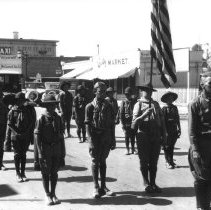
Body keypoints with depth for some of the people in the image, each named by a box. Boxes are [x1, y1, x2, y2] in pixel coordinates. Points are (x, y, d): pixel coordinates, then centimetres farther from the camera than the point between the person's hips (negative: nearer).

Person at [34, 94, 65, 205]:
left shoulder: (58, 118, 6)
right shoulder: (41, 119, -8)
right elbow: (37, 136, -9)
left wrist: (62, 150, 8)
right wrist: (40, 152, -14)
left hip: (56, 149, 4)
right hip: (46, 149, -4)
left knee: (54, 172, 11)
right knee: (46, 173, 5)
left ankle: (53, 194, 23)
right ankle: (47, 195, 17)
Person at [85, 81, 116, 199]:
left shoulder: (108, 107, 6)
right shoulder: (90, 106, -4)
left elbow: (112, 124, 8)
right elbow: (88, 125, -7)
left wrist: (113, 140, 6)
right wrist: (90, 140, -15)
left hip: (106, 138, 3)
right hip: (95, 137, -3)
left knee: (103, 161, 11)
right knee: (95, 162, 2)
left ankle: (103, 187, 19)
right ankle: (96, 188, 9)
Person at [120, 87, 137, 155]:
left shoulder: (134, 102, 8)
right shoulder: (123, 102, 3)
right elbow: (121, 114, 0)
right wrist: (122, 123, -6)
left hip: (133, 121, 1)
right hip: (126, 122, -1)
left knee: (133, 136, 5)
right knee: (127, 136, 1)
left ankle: (133, 149, 15)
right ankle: (127, 149, 11)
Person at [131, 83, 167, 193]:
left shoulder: (156, 104, 13)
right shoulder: (139, 104, -1)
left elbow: (162, 120, 14)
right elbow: (134, 121, -10)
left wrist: (164, 135, 8)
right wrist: (144, 115, -25)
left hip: (156, 136, 4)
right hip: (143, 136, -4)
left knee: (154, 162, 10)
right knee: (144, 161, 4)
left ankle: (153, 183, 20)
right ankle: (146, 184, 16)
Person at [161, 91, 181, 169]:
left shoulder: (174, 107, 10)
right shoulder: (164, 108, -6)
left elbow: (177, 118, 13)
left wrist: (179, 129, 9)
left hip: (174, 131, 5)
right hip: (167, 131, -5)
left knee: (171, 147, 12)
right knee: (167, 147, 2)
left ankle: (171, 162, 21)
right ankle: (168, 162, 10)